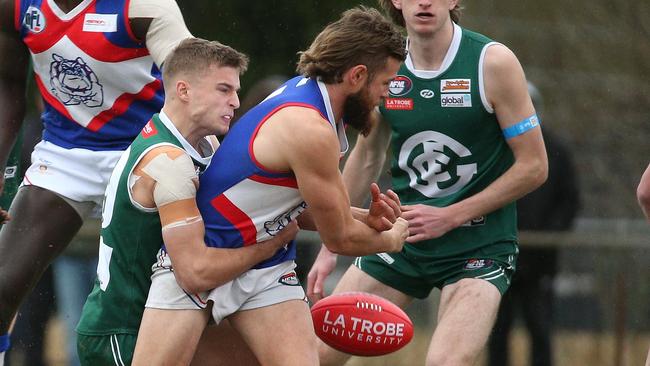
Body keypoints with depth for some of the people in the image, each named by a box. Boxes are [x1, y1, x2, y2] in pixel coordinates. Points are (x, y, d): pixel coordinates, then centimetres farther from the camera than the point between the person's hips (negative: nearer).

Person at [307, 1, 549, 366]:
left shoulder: (493, 62, -13)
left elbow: (533, 167, -11)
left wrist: (449, 217, -14)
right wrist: (330, 247, 14)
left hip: (479, 247, -5)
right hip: (400, 238, 5)